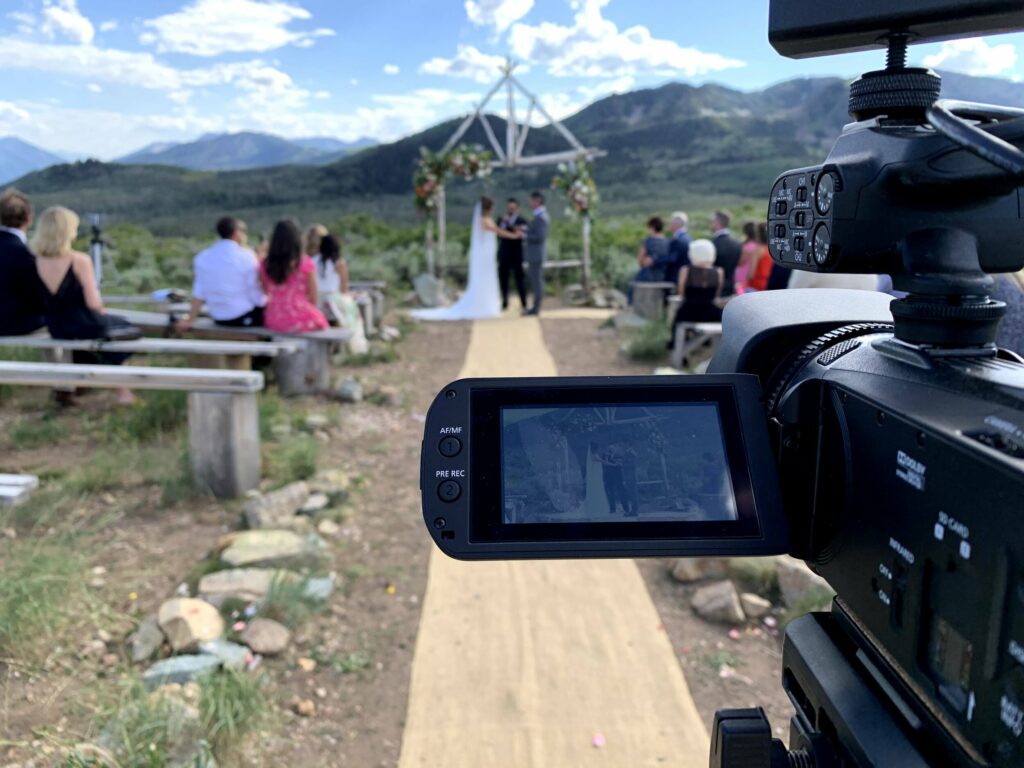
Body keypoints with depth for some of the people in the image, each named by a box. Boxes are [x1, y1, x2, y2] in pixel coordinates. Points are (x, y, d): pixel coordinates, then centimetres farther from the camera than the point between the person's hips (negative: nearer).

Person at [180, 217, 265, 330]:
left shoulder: (202, 257, 1)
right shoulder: (246, 256, -14)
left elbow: (199, 293, 2)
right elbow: (255, 296, -14)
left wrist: (190, 320, 11)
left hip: (219, 320, 7)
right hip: (244, 318, -7)